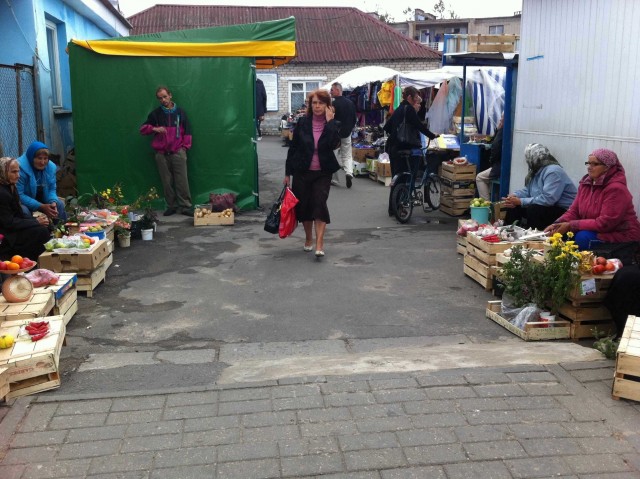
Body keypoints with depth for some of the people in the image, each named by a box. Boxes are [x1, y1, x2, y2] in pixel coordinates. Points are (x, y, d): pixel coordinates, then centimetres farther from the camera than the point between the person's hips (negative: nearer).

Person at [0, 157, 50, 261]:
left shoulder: (11, 187, 8)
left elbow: (20, 214, 11)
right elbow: (9, 223, -22)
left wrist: (36, 218, -6)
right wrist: (36, 221, -17)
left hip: (13, 229, 10)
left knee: (46, 226, 4)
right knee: (42, 231, -20)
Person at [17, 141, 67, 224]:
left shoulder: (51, 167, -8)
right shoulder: (21, 167, -27)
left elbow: (52, 189, -1)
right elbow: (19, 195, -27)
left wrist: (53, 202, -25)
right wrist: (41, 207, -32)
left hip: (41, 199, 6)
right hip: (23, 202, -6)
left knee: (59, 204, -11)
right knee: (24, 210, -34)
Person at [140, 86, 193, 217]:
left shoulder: (180, 112, 8)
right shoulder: (155, 114, 9)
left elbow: (187, 131, 10)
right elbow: (143, 128, 11)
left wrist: (185, 146, 1)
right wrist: (154, 128, -8)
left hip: (178, 152, -1)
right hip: (161, 153, 2)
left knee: (182, 181, -6)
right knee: (166, 182, 3)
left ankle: (185, 207, -2)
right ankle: (171, 206, 12)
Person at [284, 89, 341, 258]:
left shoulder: (333, 124, -3)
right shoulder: (303, 122, -1)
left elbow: (333, 143, -22)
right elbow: (293, 147, 4)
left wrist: (329, 121, -19)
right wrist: (288, 172, 4)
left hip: (323, 172, -2)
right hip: (302, 171, 2)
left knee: (319, 204, -13)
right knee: (303, 205, 9)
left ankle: (319, 245, -13)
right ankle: (308, 238, 30)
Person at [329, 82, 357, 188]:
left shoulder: (333, 104, -16)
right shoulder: (351, 103, 6)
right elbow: (354, 119, 12)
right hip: (347, 134, 5)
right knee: (347, 156, 12)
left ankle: (333, 179, 11)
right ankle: (349, 172, -13)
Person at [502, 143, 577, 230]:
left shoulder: (553, 171, -22)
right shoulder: (536, 171, 8)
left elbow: (547, 199, -31)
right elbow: (527, 190, 14)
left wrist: (521, 201, -26)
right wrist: (514, 195, -8)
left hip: (563, 211, -10)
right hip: (544, 207, 10)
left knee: (533, 209, -32)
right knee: (514, 206, 4)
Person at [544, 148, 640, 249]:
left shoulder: (616, 188, -20)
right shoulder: (586, 183, 4)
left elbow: (604, 223, -25)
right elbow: (574, 211, 5)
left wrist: (570, 225, -25)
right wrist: (557, 224, -15)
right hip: (597, 231, 7)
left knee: (583, 237, -30)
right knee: (563, 234, -12)